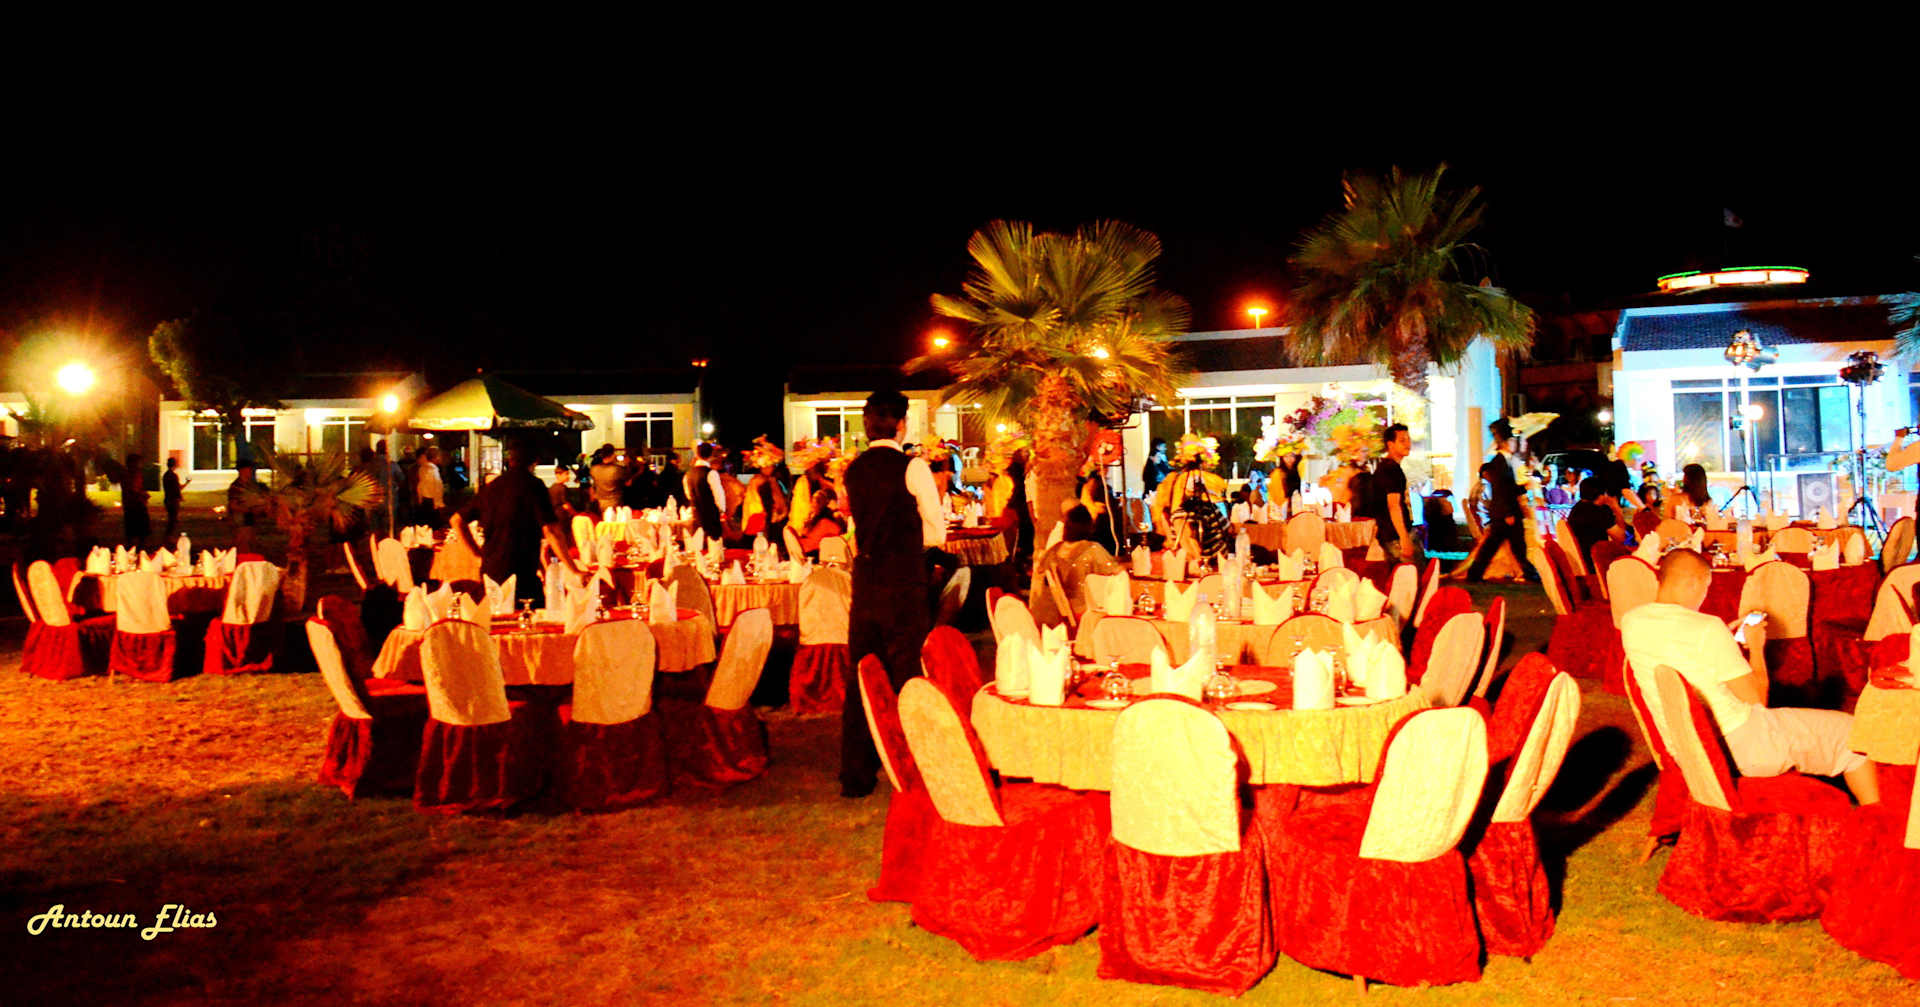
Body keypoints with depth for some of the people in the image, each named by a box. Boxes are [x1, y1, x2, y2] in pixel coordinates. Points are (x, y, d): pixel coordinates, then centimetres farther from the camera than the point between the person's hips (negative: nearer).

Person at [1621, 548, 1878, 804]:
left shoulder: (1630, 622, -4)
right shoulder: (1708, 629, -24)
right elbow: (1757, 698, -15)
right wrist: (1756, 646, -1)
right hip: (1739, 742, -8)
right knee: (1849, 730, 11)